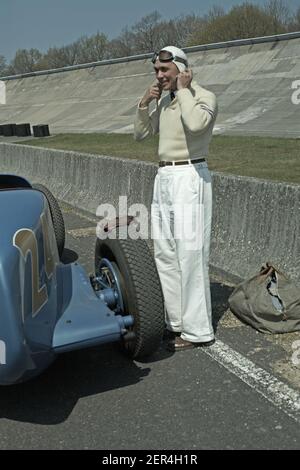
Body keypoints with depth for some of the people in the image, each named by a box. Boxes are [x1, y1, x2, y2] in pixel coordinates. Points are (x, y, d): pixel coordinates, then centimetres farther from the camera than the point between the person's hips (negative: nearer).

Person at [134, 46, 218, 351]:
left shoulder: (204, 97, -9)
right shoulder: (163, 101, 14)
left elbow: (195, 124, -30)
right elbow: (140, 134, 17)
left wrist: (183, 90, -16)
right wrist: (144, 103, 3)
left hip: (189, 177, -8)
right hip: (163, 178, 8)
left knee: (190, 254, -6)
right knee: (164, 253, 11)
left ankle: (197, 330, 3)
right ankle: (176, 320, 24)